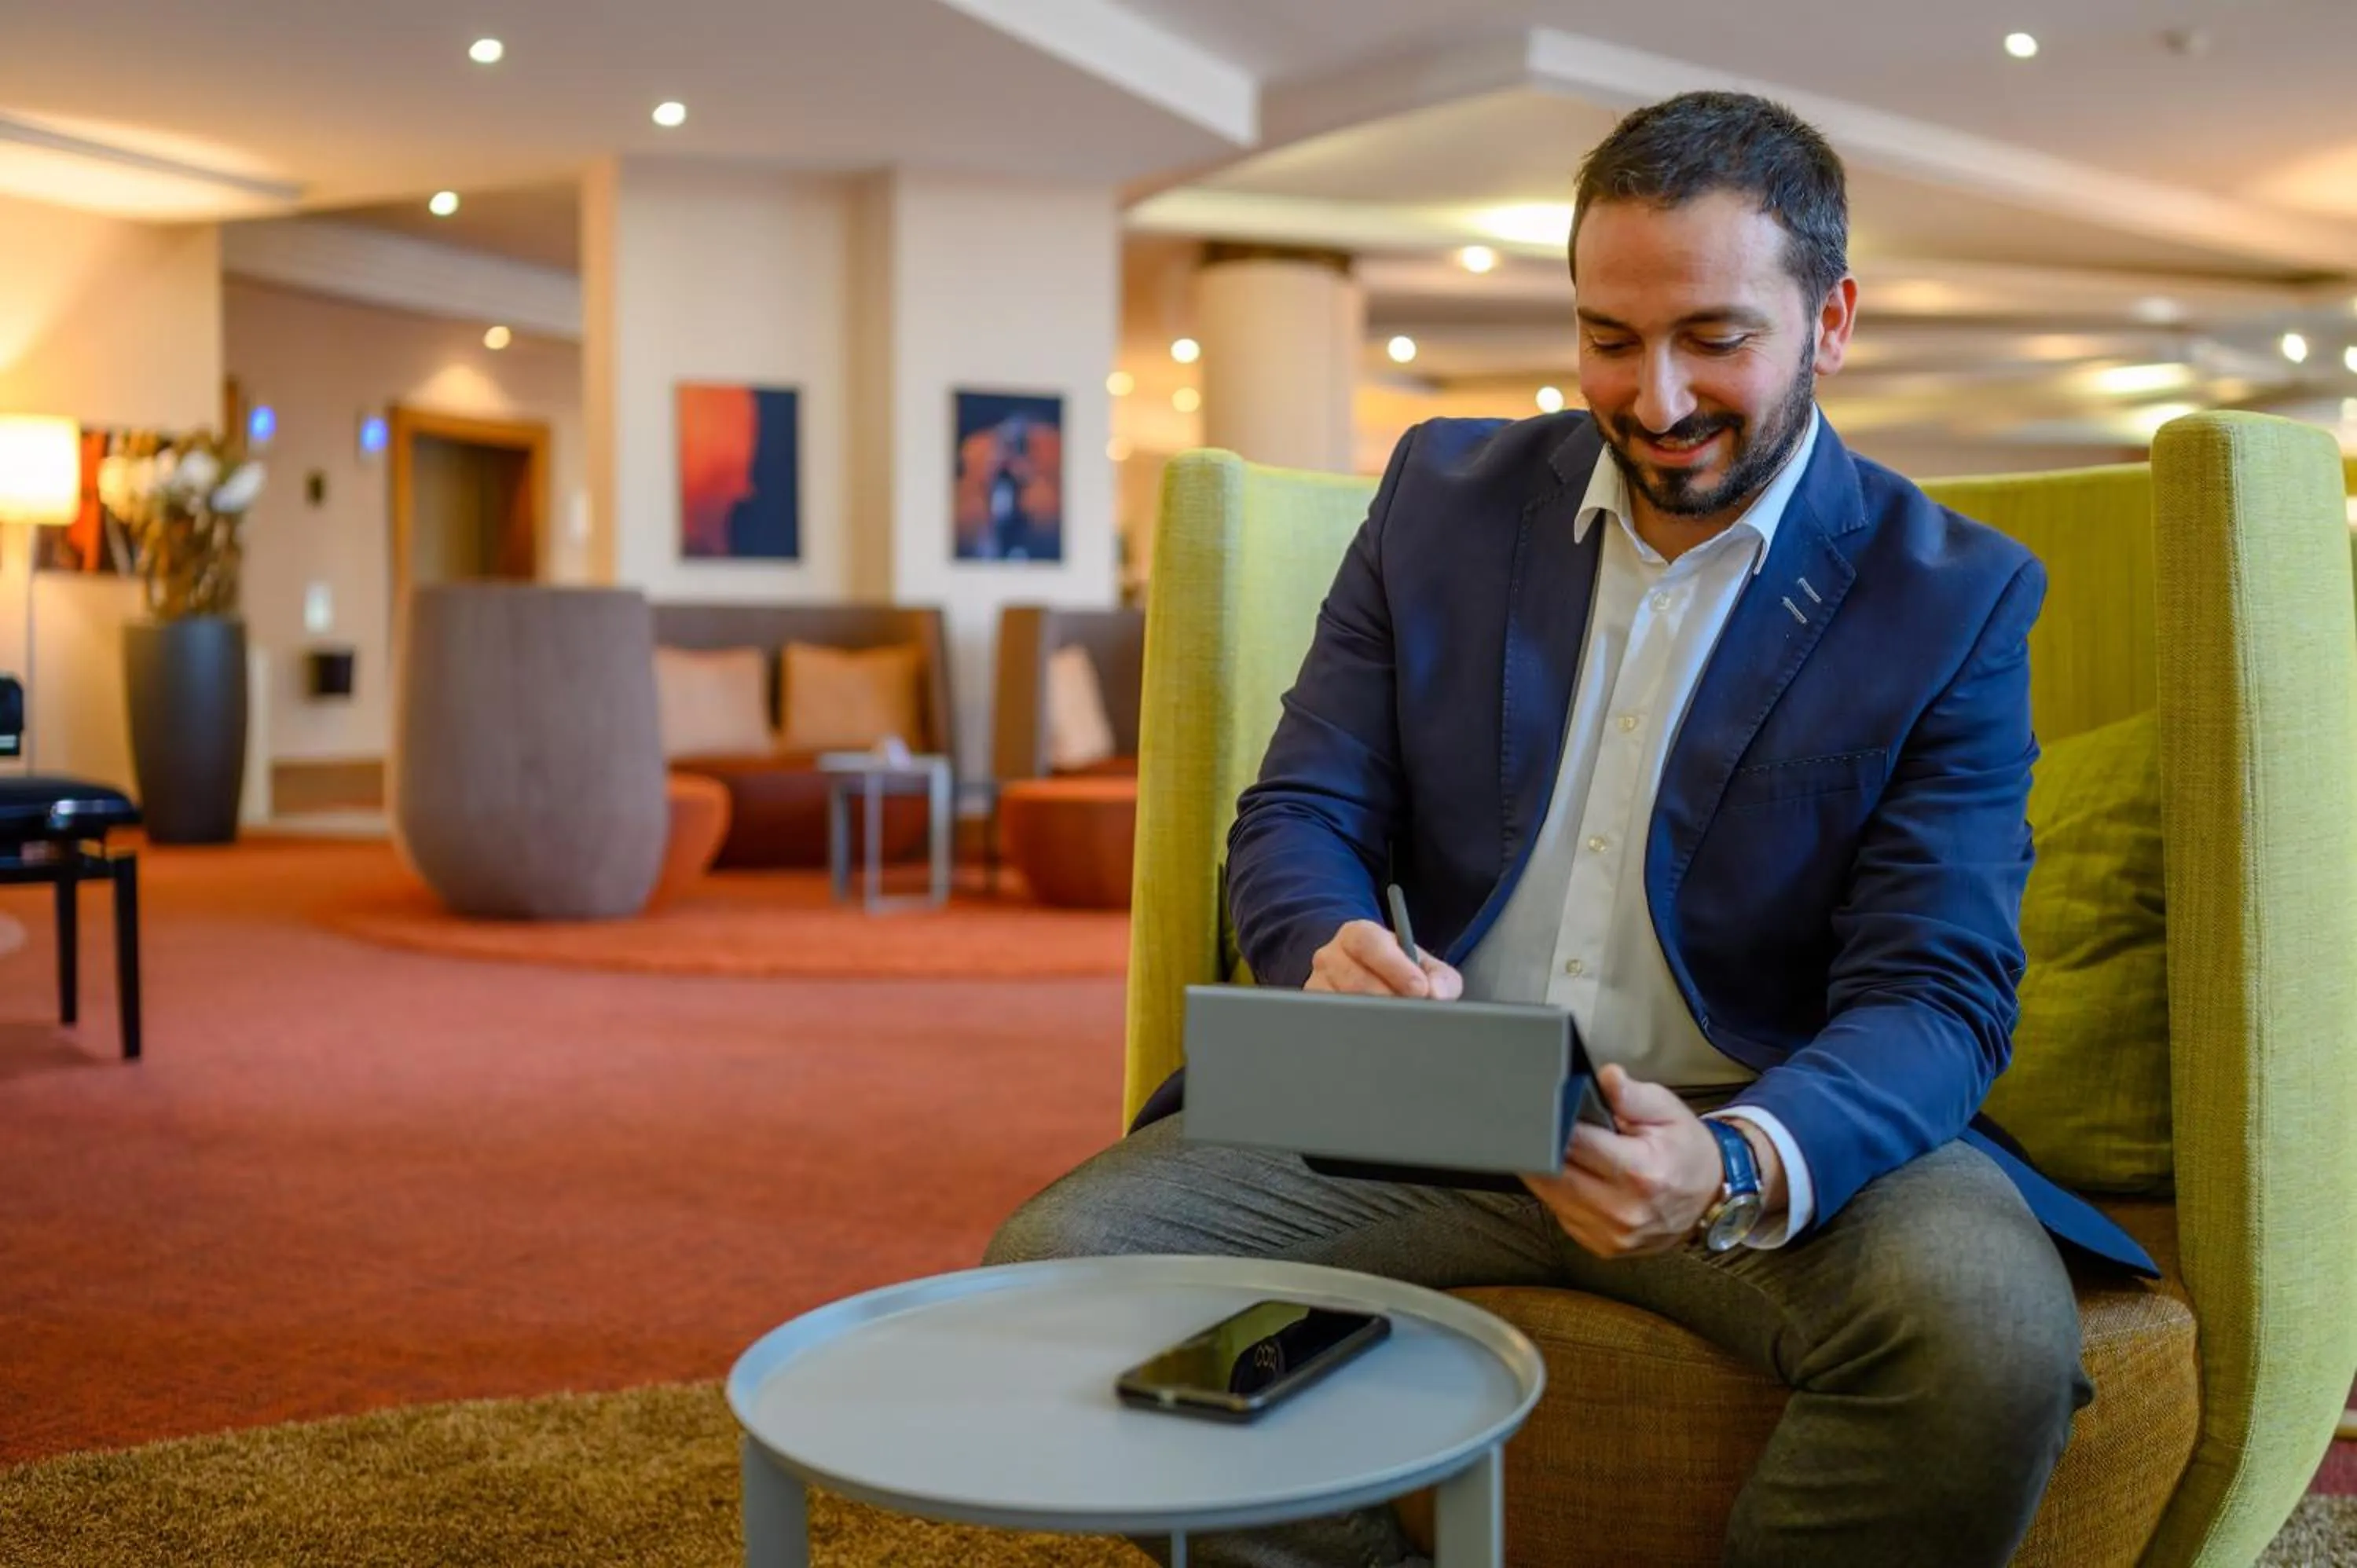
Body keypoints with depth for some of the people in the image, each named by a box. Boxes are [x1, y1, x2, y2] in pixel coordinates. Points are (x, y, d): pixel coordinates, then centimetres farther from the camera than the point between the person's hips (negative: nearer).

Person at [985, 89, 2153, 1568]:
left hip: (1777, 1124, -2)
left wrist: (1735, 1168, -32)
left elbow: (1936, 993, -10)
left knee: (1991, 1338, -33)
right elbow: (1299, 813, 6)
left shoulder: (1953, 600, -3)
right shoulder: (1447, 493, 7)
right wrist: (1334, 949, -21)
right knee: (1058, 1261, -19)